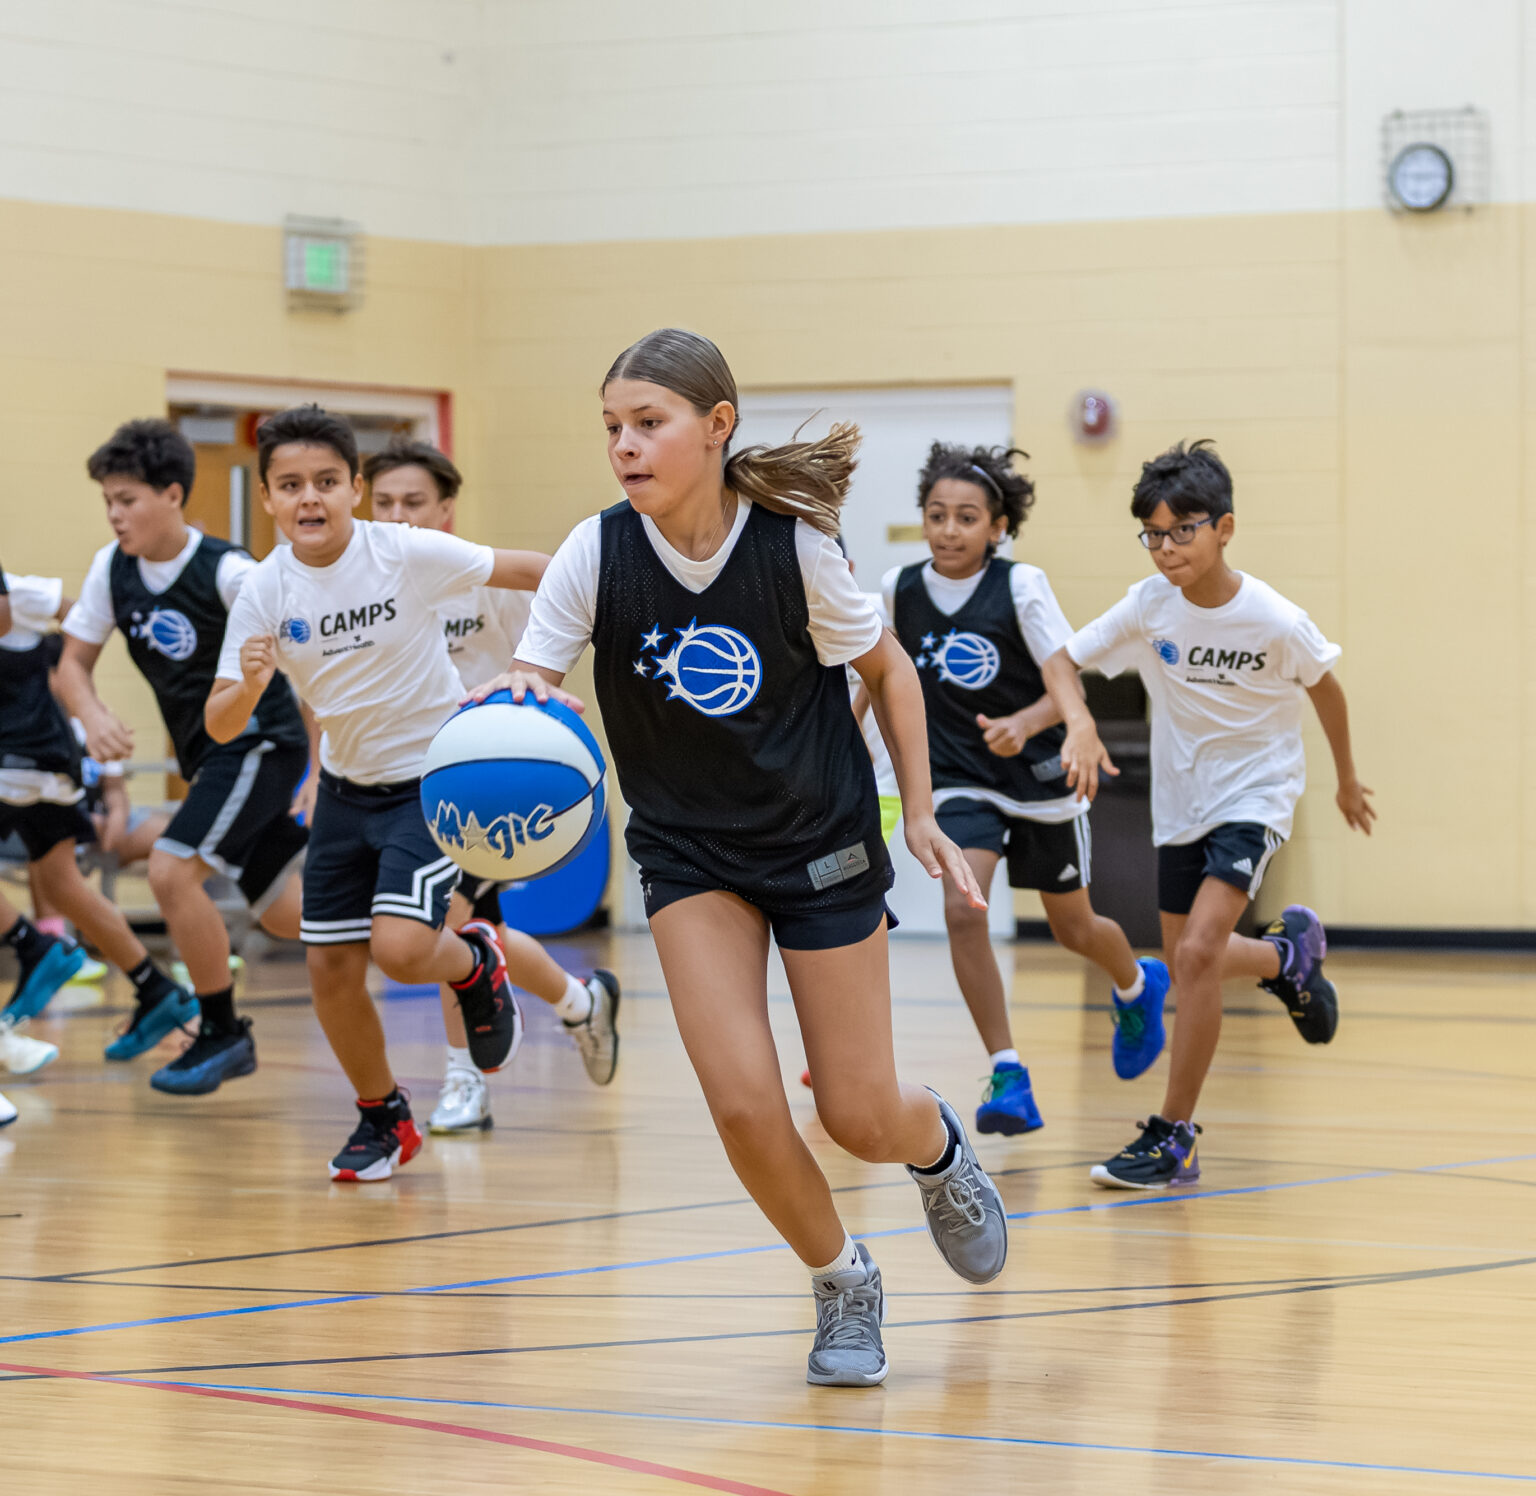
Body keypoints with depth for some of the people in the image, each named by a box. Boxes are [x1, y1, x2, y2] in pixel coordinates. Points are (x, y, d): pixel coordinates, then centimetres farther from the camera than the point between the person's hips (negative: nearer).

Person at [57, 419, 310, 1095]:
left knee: (171, 869, -20)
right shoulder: (112, 569, -3)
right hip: (207, 756, 7)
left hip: (261, 741, -7)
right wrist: (93, 715, -18)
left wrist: (322, 772, -25)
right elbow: (73, 663, 4)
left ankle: (222, 1033, -5)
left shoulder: (226, 571, -21)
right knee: (282, 914, 10)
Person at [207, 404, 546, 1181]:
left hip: (434, 776, -4)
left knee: (400, 949, -21)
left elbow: (529, 570, -10)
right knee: (330, 968, 4)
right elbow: (220, 726, -11)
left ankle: (475, 963, 16)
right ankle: (383, 1117, 28)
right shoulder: (265, 592, -11)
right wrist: (249, 686, -31)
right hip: (346, 787, 4)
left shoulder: (409, 554, -20)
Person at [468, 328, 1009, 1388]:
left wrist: (920, 812, -2)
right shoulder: (598, 555, -15)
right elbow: (531, 679, -18)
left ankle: (939, 1148, 41)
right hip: (690, 853, 1)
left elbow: (888, 669, -2)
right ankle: (843, 1282, 13)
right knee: (744, 1104, -15)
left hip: (822, 841, -1)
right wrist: (514, 703, -41)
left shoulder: (792, 546, -18)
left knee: (860, 1118, 2)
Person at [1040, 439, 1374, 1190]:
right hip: (1180, 800, 5)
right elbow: (1062, 660, -8)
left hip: (1254, 796, -5)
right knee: (1184, 963, 13)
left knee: (1196, 954, -21)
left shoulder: (1276, 622, -20)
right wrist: (1080, 725, -30)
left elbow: (1324, 686, 0)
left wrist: (1347, 778, 13)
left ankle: (1173, 1139, -13)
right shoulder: (1149, 606, -14)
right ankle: (1287, 953, 47)